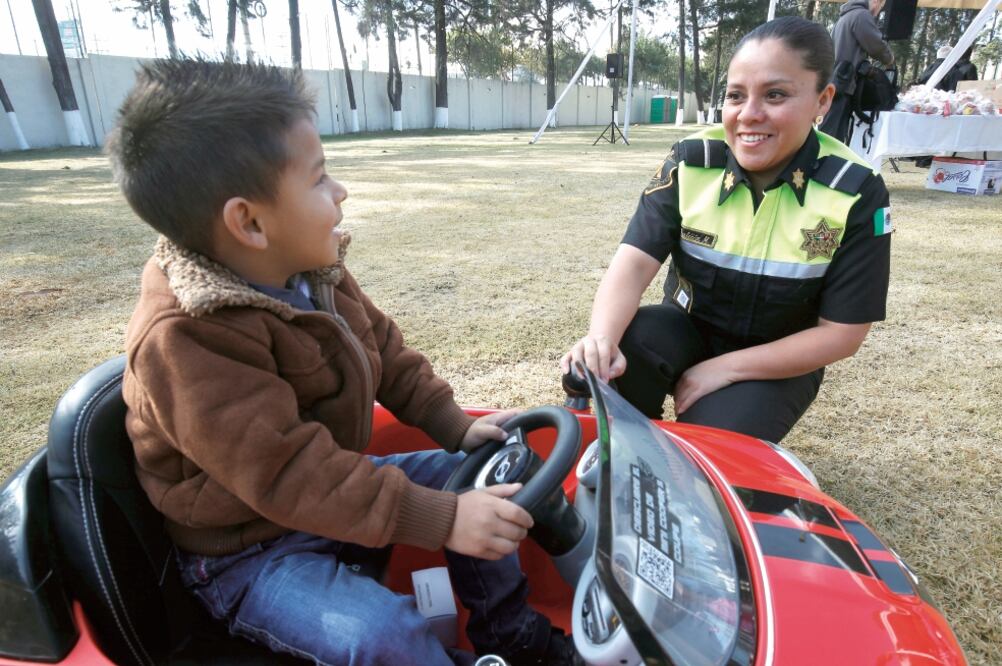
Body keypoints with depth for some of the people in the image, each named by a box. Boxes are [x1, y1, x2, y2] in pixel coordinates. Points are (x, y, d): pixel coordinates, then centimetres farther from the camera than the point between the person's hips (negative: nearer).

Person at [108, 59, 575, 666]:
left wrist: (455, 426, -1)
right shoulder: (184, 341, -31)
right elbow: (288, 474, -34)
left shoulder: (315, 274, -5)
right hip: (248, 551, -7)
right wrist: (442, 521, -34)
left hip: (332, 486, 8)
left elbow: (387, 351, 6)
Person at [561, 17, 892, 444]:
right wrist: (601, 337, -44)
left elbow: (841, 335, -15)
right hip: (688, 328, 2)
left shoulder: (856, 194, -17)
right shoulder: (690, 162, -14)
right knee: (600, 365, -29)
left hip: (777, 362, -1)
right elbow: (635, 261, -23)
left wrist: (724, 368, -22)